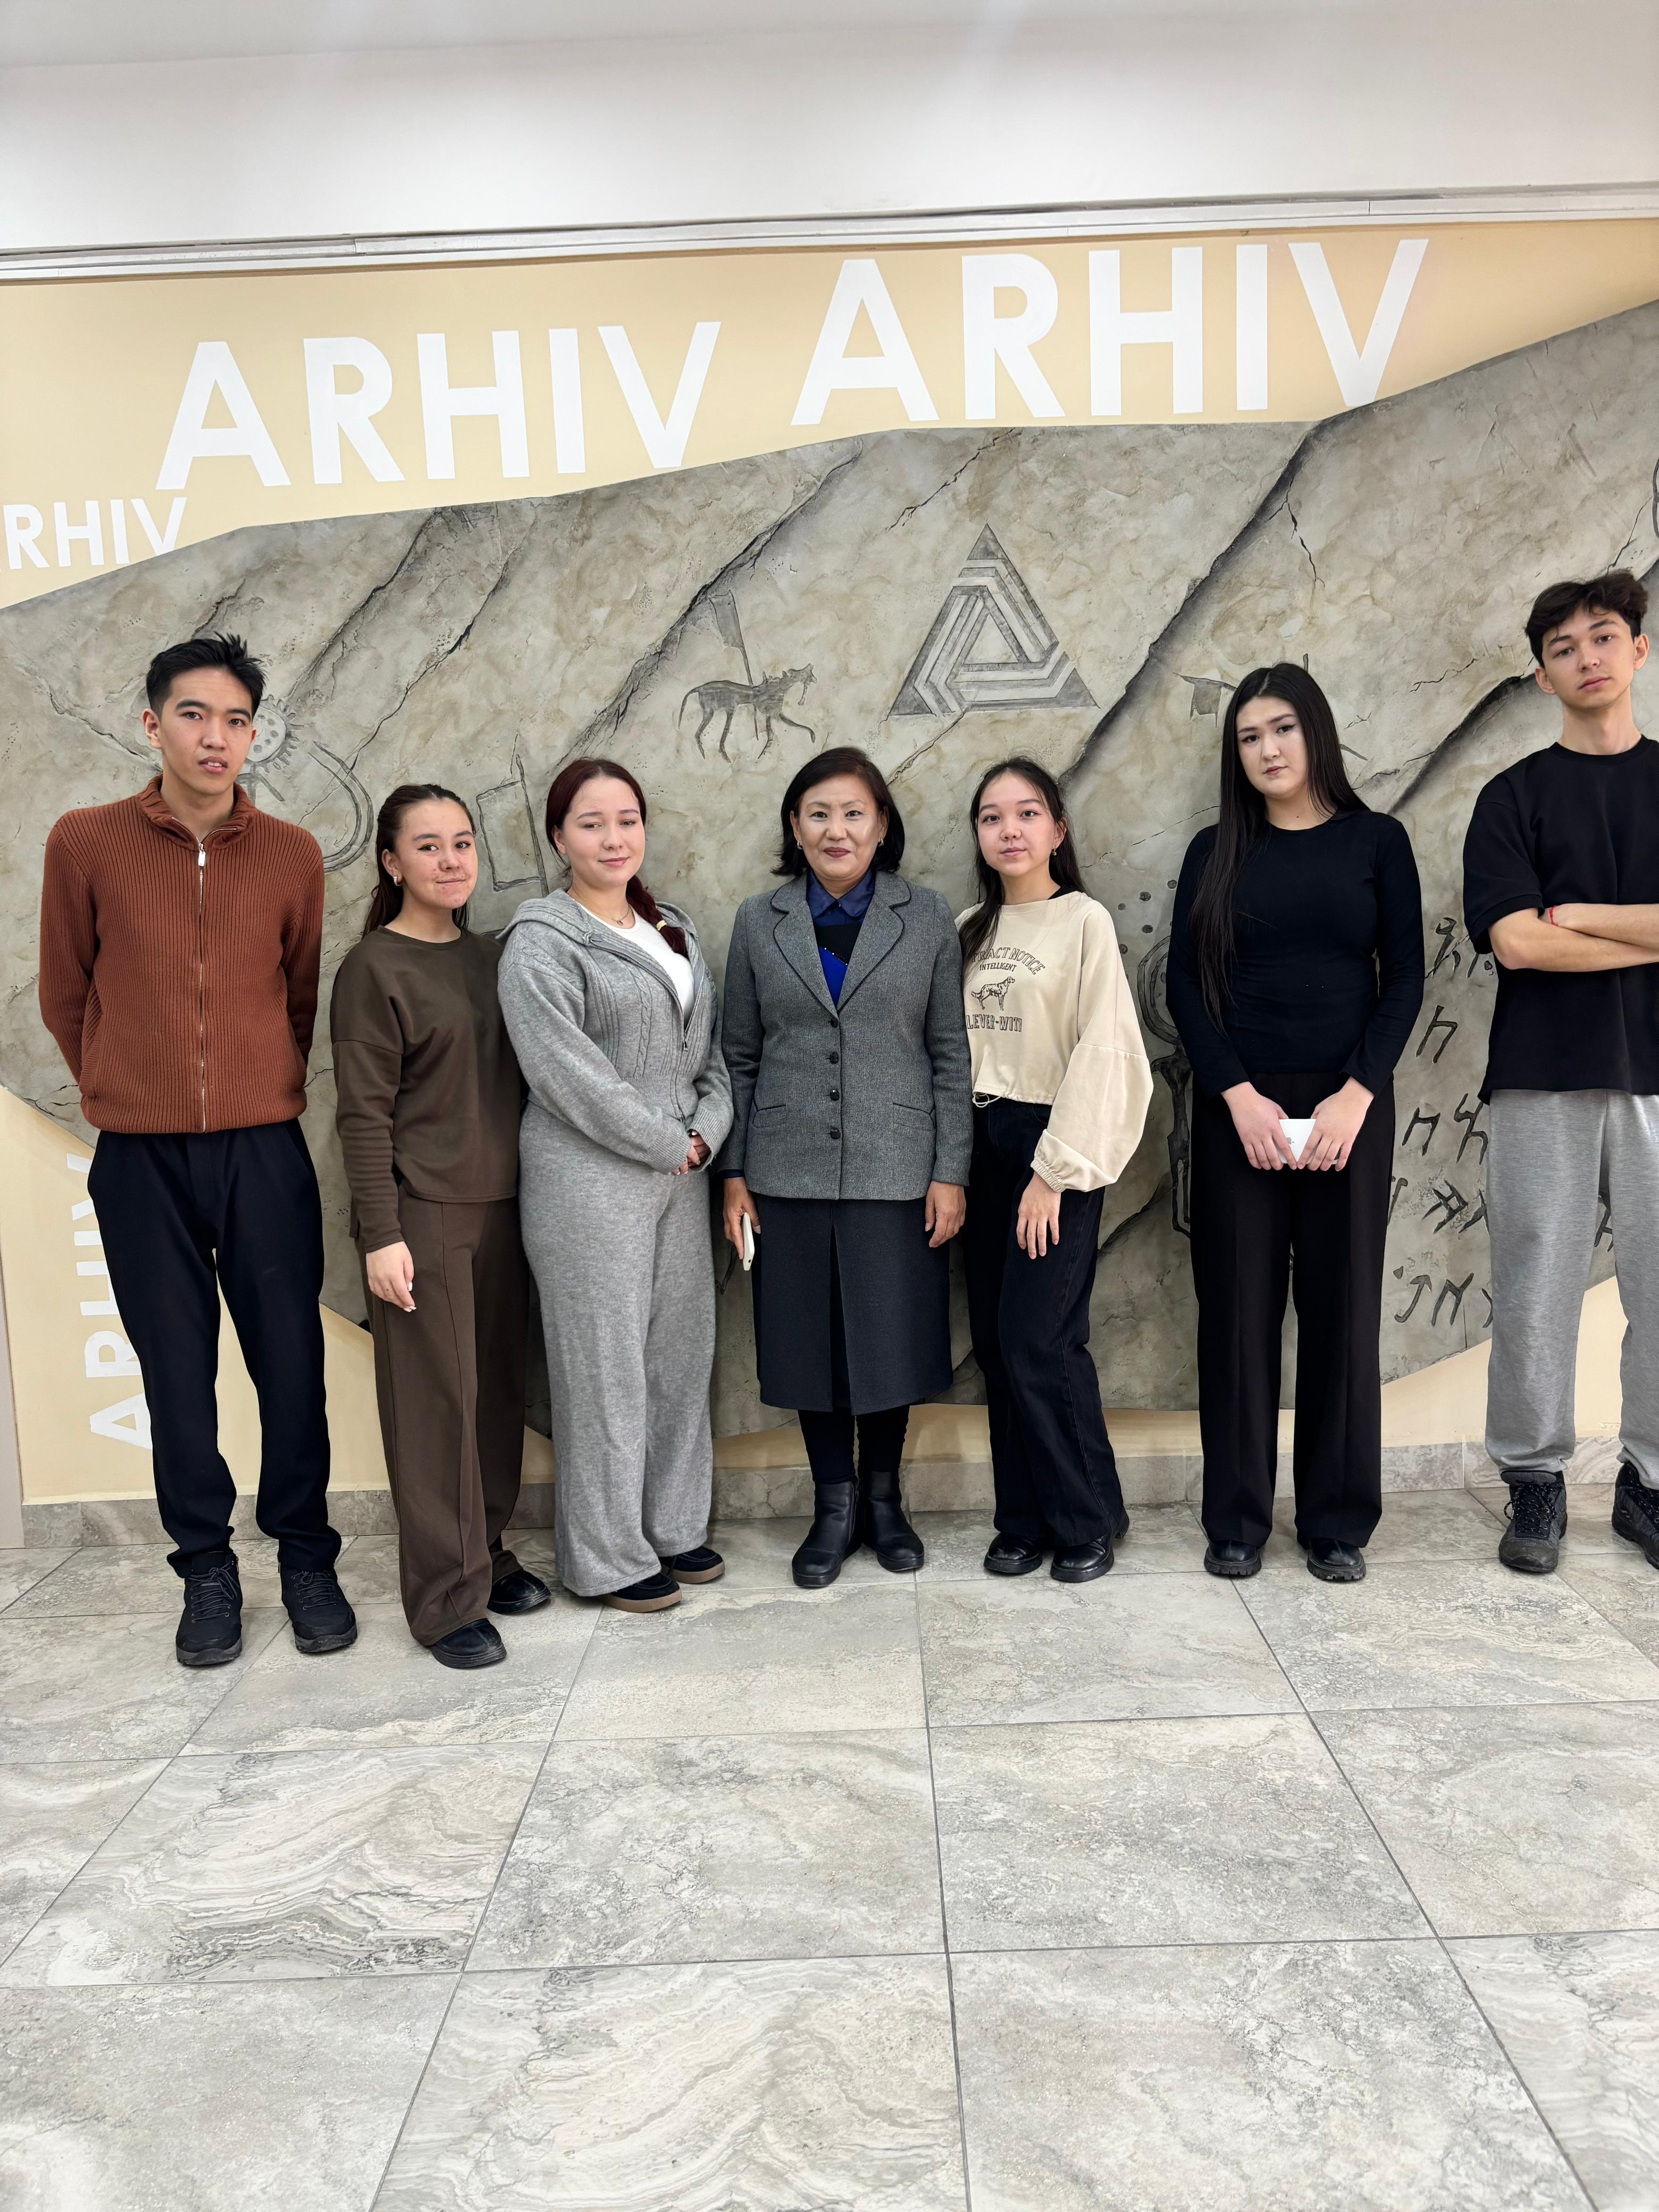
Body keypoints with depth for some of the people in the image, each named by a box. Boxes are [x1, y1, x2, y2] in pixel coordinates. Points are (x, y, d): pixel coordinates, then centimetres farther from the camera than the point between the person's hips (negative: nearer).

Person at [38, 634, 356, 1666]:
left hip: (266, 1153, 1)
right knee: (177, 1375, 8)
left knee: (292, 1367, 5)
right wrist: (127, 1099, 14)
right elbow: (66, 997, 9)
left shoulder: (293, 854, 2)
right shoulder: (86, 842, -1)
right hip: (141, 1161, 0)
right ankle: (207, 1570, 24)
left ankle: (307, 1560, 23)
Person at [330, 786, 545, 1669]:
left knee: (497, 1389, 11)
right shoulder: (374, 968, -7)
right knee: (435, 1398, 0)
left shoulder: (491, 956, 10)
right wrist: (381, 1235, -14)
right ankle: (446, 1598, 10)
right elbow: (364, 1113, -11)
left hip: (498, 1206, 6)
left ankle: (487, 1552, 26)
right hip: (421, 1213, -6)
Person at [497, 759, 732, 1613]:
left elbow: (711, 1045, 14)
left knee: (681, 1350, 13)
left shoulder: (674, 930, 14)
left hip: (679, 1172, 7)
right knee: (604, 1364, 1)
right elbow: (566, 1072, -16)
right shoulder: (541, 941, -9)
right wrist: (668, 1143, -12)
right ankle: (608, 1556, 15)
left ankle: (674, 1526, 29)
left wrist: (707, 1130, -4)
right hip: (588, 1179, -7)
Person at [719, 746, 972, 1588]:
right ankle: (834, 1505, 25)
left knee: (892, 1341, 6)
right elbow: (740, 1056, 8)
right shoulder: (758, 921, 6)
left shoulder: (925, 917, 2)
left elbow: (950, 1052, 2)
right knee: (809, 1344, 7)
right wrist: (733, 1173, 3)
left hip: (895, 1171, -1)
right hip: (790, 1172, 1)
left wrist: (951, 1171, -4)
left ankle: (883, 1497, 28)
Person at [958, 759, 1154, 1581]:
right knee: (996, 1342, 7)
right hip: (984, 1147, 6)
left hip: (1054, 1146, -5)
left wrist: (1057, 1168, -14)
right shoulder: (971, 930, 12)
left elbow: (1100, 1051, -11)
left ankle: (1086, 1519, 11)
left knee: (1037, 1340, -8)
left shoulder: (1084, 921, -5)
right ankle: (1023, 1520, 19)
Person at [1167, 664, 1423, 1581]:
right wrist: (1239, 1096, -11)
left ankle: (1337, 1520, 17)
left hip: (1348, 1103, 0)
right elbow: (1184, 985, 1)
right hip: (1237, 1107, 0)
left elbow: (1405, 978, 1)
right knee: (1238, 1309, 3)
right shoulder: (1216, 852, 7)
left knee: (1342, 1308, 4)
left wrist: (1357, 1094, -11)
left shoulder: (1376, 841, 5)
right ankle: (1236, 1519, 14)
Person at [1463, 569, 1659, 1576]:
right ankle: (1536, 1481, 15)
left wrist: (1578, 915, -7)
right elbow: (1514, 939, -7)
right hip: (1545, 1075, -1)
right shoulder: (1515, 796, 7)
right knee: (1537, 1286, 2)